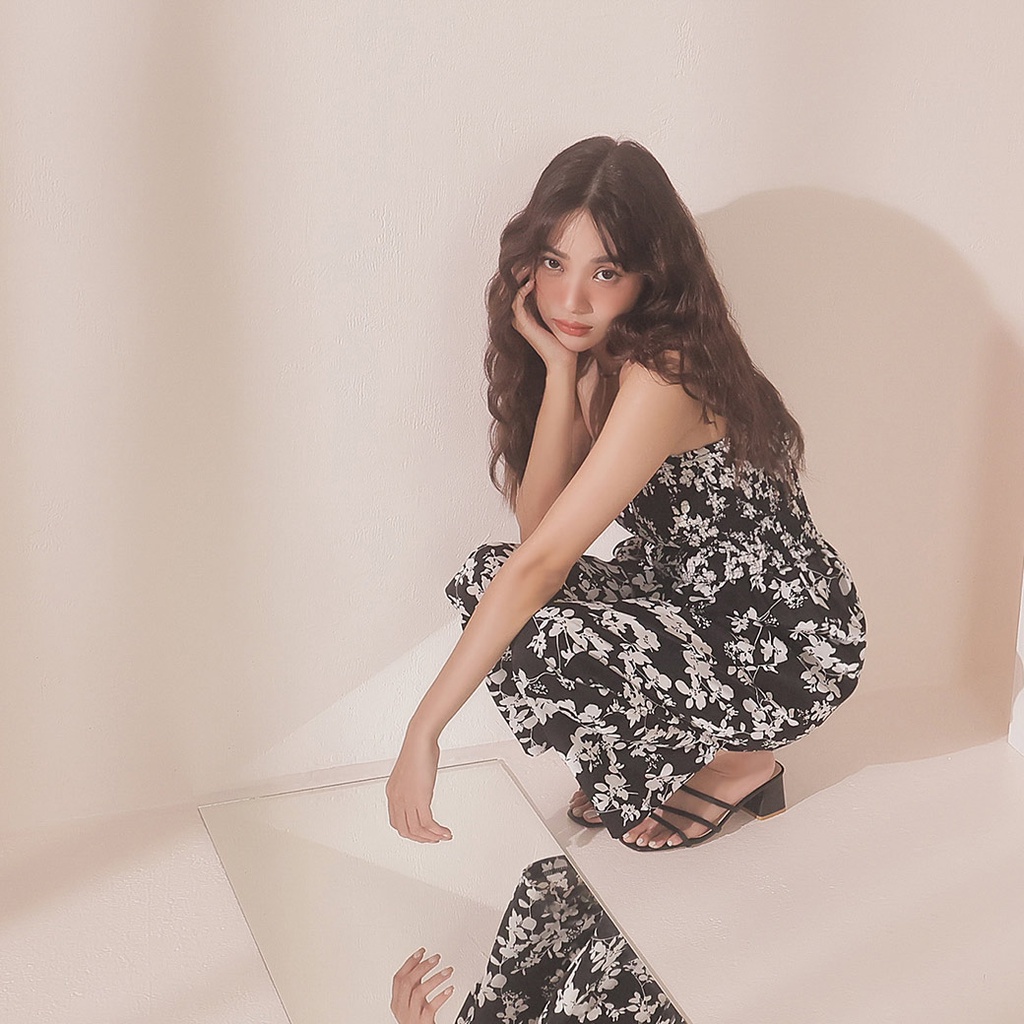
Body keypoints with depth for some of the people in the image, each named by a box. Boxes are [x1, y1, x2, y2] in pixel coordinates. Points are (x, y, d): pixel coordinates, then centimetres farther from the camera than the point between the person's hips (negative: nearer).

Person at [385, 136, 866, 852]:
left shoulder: (662, 377, -27)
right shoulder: (594, 354, 0)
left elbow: (543, 562, -29)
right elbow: (535, 528, -8)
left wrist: (425, 731, -27)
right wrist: (560, 371, -17)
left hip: (790, 649, -8)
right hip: (695, 601, 8)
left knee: (532, 643, -27)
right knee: (486, 577, -6)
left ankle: (738, 762, -1)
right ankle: (650, 761, 10)